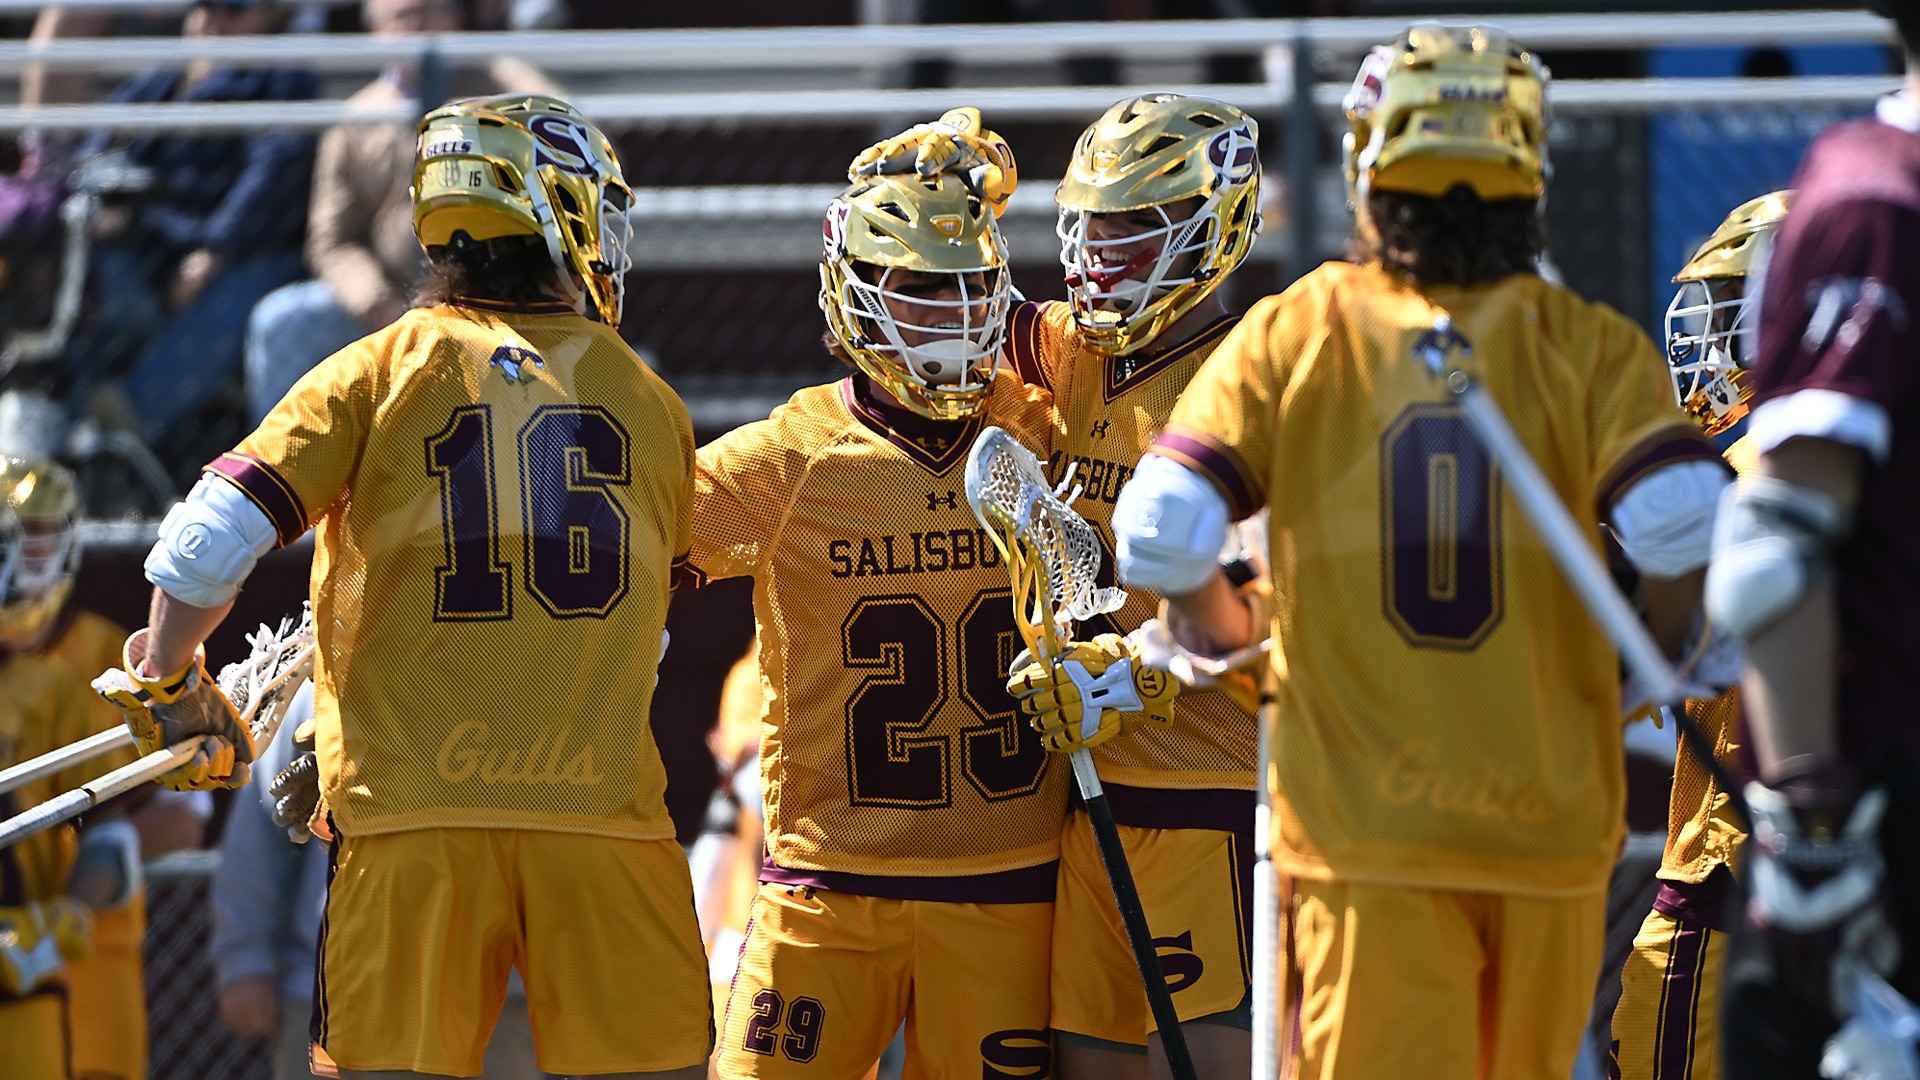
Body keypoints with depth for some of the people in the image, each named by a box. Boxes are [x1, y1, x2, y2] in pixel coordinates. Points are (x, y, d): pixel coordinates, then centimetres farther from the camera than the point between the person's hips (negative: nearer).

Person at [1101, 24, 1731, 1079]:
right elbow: (1685, 529, -16)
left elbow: (1159, 533, -8)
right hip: (1548, 809, 1)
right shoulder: (1589, 348, -3)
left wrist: (1224, 637, 13)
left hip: (1362, 815, -1)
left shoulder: (1291, 337, -1)